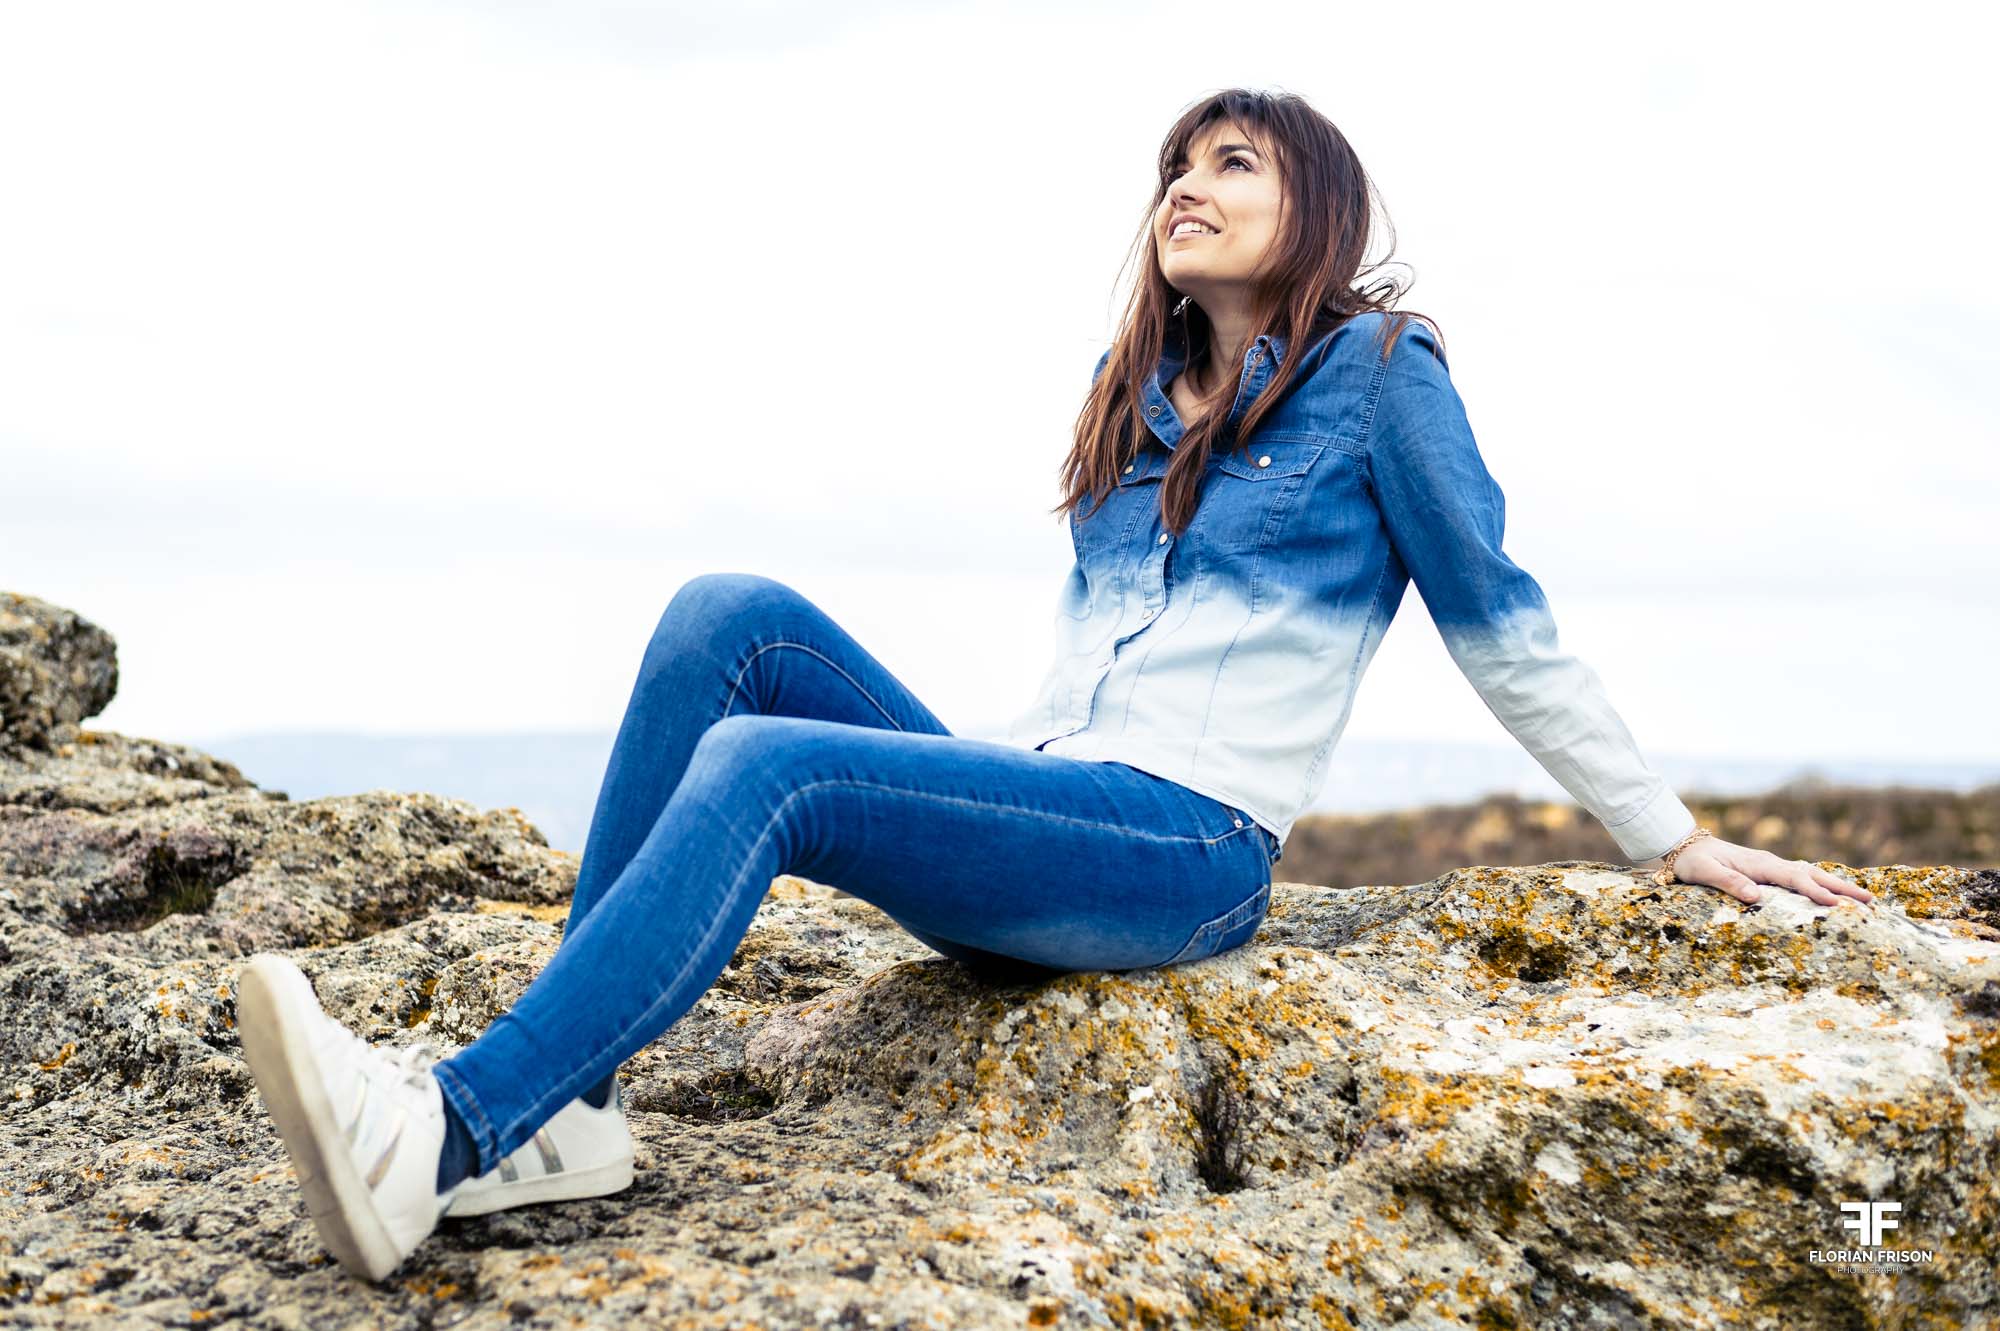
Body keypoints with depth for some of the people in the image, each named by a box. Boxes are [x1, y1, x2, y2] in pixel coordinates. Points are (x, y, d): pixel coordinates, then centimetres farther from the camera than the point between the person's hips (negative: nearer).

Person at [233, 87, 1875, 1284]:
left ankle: (448, 1138, -35)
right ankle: (565, 1101, -23)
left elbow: (1502, 630, 4)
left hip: (1187, 856, -7)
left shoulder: (1376, 370, 1)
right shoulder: (1134, 394, 21)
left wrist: (1677, 840, 7)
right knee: (730, 614, -15)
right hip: (1040, 806, 7)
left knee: (765, 767, -28)